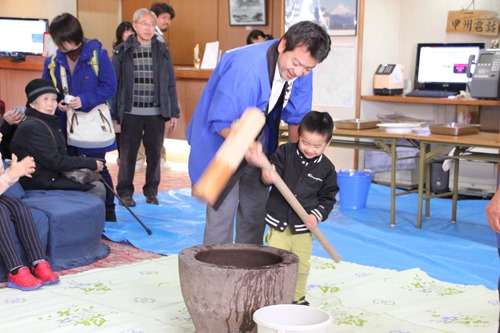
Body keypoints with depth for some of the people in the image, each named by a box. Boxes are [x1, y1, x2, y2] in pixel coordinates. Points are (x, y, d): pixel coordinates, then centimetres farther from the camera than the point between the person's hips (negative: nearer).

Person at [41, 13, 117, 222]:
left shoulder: (97, 55, -10)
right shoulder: (52, 62, 2)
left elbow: (109, 87, -11)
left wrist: (84, 100, -22)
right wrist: (56, 104, -13)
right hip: (64, 126, 4)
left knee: (97, 169, 4)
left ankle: (108, 212, 17)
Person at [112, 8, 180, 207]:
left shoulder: (162, 51, 6)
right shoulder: (122, 51, 0)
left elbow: (170, 84, 8)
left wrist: (174, 112, 5)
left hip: (156, 113, 2)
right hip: (131, 113, -2)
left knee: (154, 153, 8)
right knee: (128, 153, 5)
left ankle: (151, 191, 22)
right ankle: (125, 192, 18)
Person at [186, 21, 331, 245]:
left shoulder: (302, 71, -15)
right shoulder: (245, 68, -37)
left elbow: (296, 116, -2)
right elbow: (221, 122, -32)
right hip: (221, 140, -7)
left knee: (256, 210, 12)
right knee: (222, 209, -9)